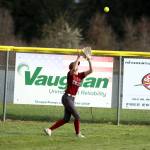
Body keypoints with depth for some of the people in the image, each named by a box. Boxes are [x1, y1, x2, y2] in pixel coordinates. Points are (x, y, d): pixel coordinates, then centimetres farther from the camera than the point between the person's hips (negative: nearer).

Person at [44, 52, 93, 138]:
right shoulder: (70, 74, -7)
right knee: (77, 116, -8)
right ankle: (78, 133, 6)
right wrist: (78, 58, -27)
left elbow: (91, 71, 5)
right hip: (67, 98, -8)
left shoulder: (80, 75, 9)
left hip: (72, 99, 8)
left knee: (66, 119, 8)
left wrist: (89, 61, -5)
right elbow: (73, 69, -31)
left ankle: (49, 129, 12)